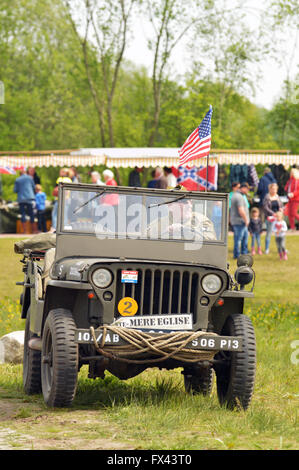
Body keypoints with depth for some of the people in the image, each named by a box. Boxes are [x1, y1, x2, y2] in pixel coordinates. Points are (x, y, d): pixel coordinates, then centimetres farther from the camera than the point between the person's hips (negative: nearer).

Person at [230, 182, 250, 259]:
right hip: (239, 222, -11)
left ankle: (244, 253, 25)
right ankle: (237, 255, 1)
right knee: (238, 238, -4)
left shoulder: (235, 195, 16)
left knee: (245, 236, 19)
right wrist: (246, 220, -15)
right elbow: (241, 211, -26)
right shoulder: (239, 197, -19)